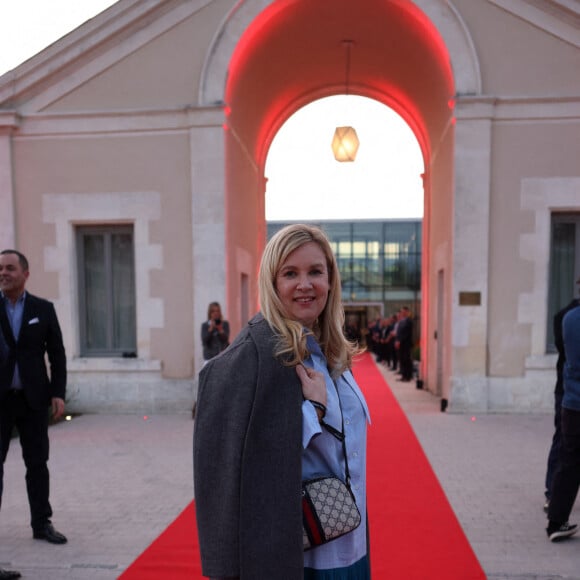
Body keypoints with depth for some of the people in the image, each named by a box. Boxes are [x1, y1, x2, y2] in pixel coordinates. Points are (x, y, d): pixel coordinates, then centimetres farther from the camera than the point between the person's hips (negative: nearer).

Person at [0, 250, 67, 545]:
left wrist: (58, 393, -4)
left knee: (37, 463, 8)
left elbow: (57, 355, 2)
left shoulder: (43, 309, 2)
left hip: (33, 399, 1)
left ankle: (41, 523, 21)